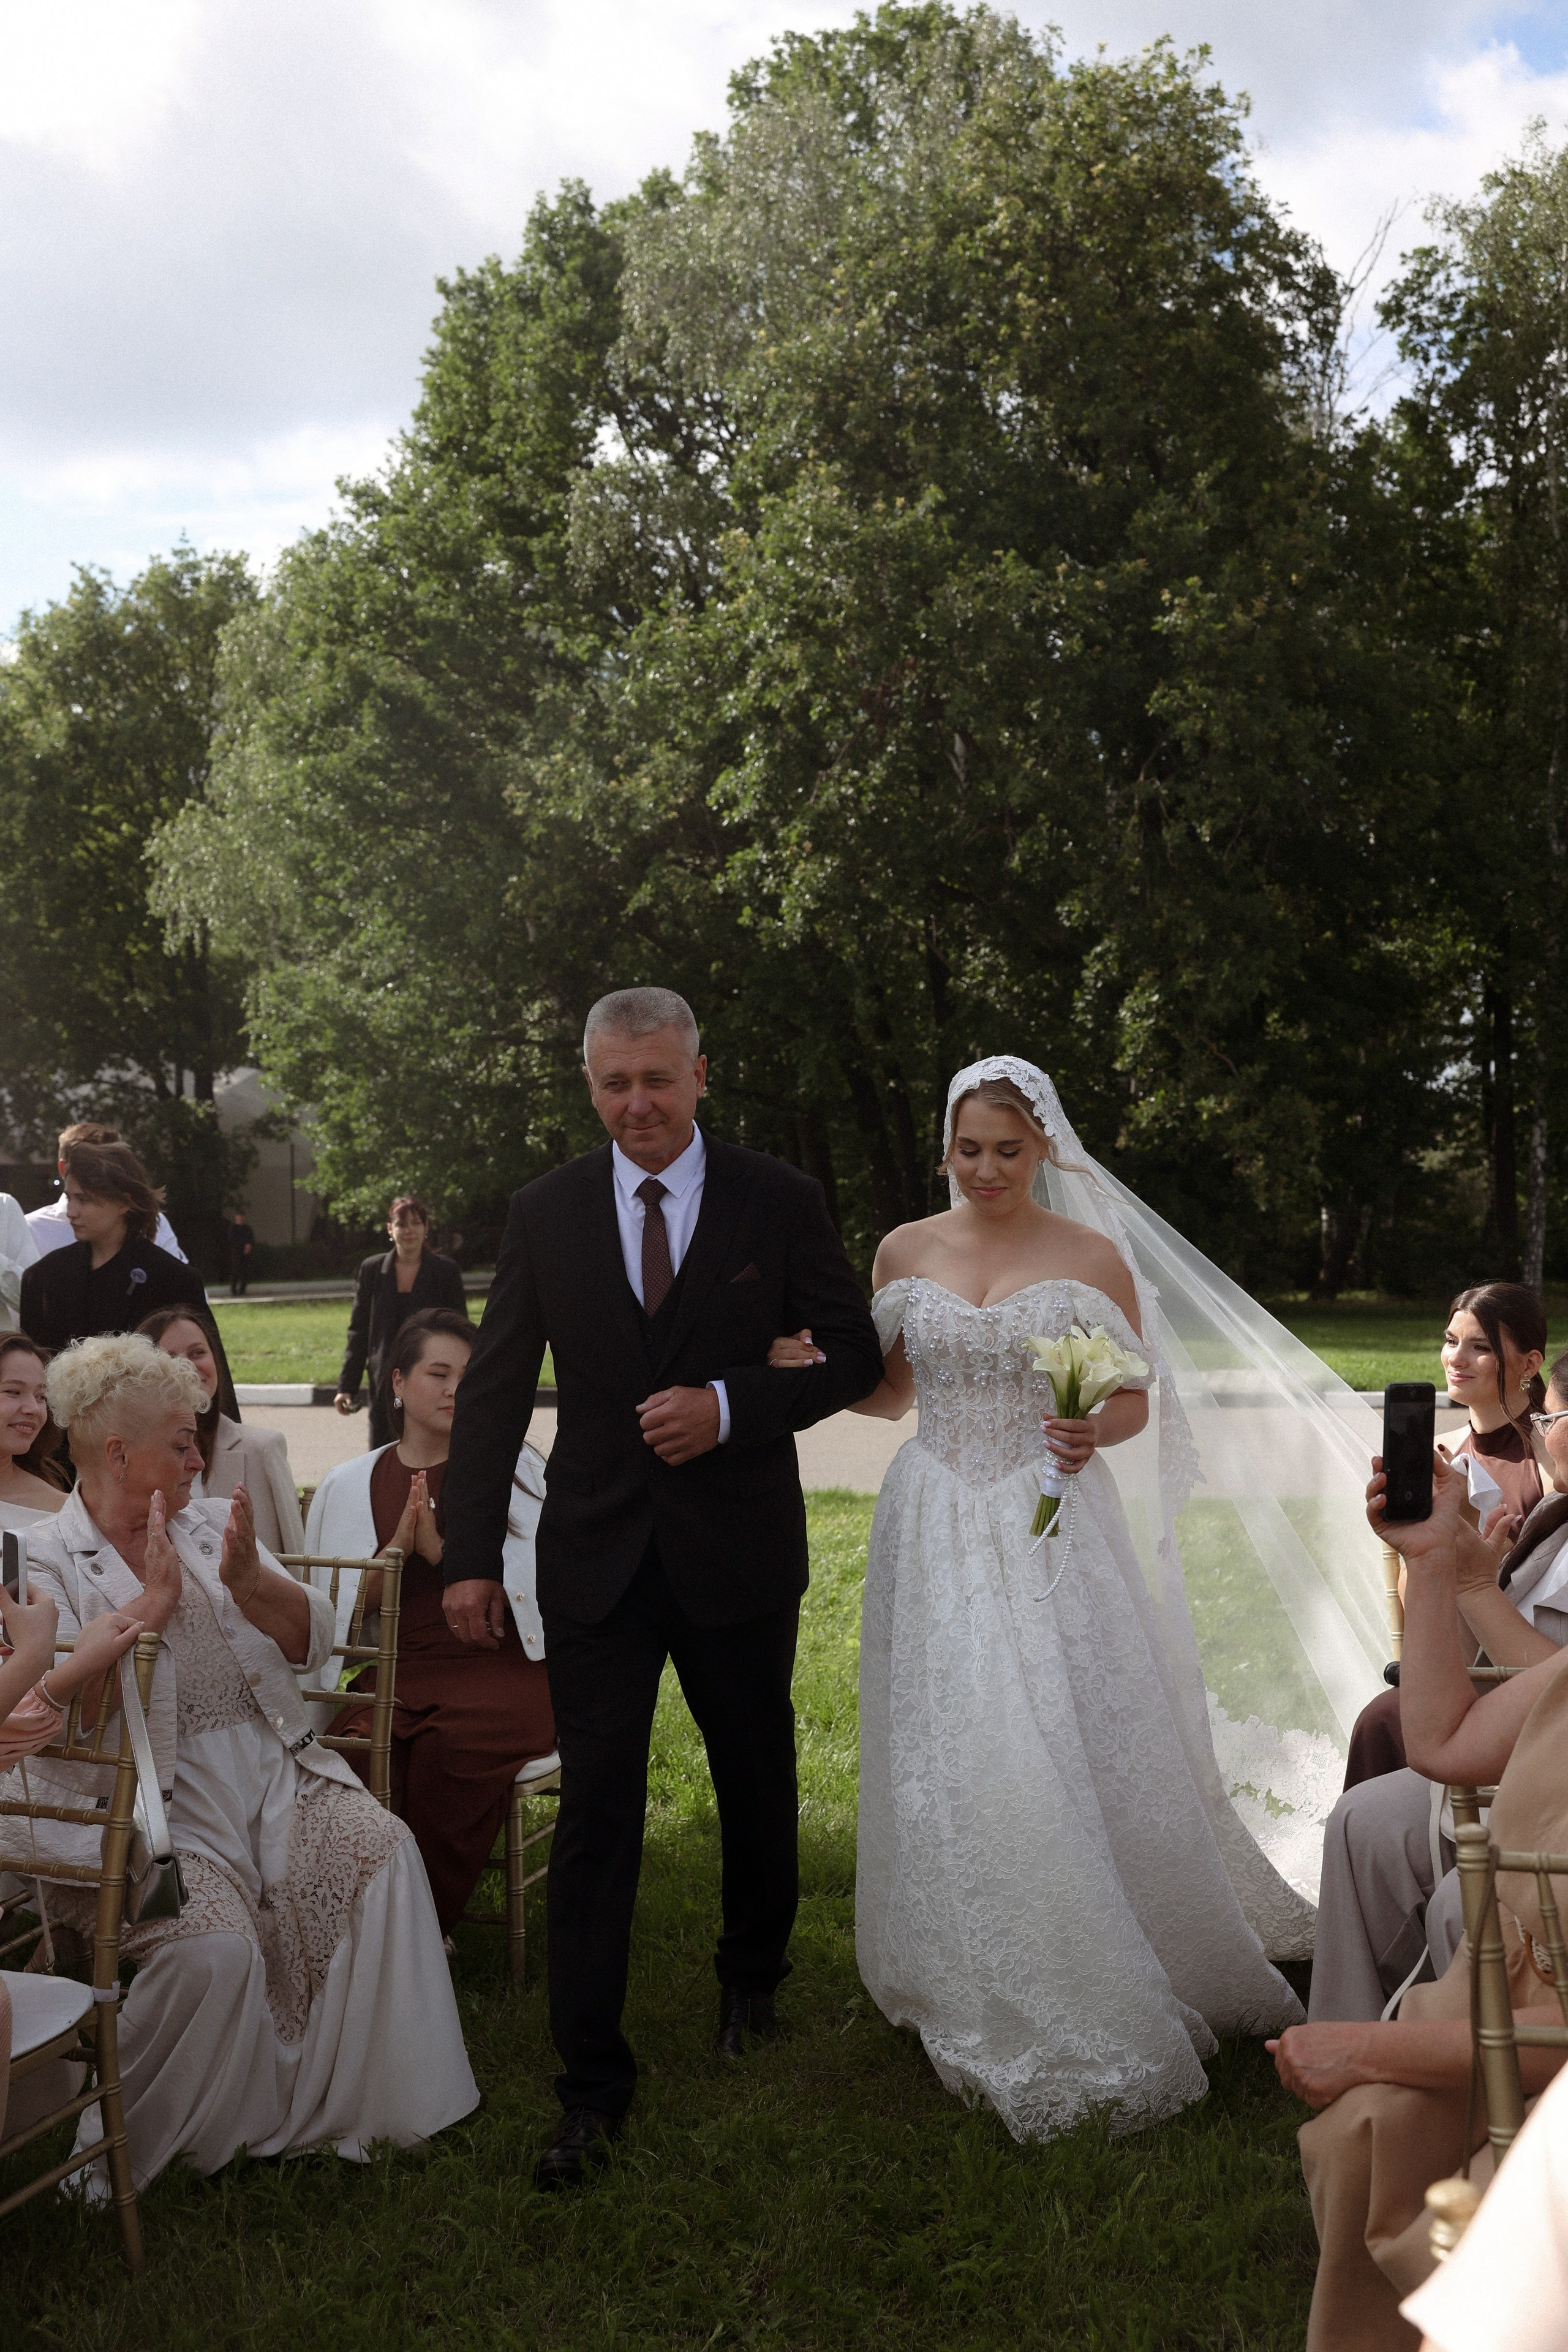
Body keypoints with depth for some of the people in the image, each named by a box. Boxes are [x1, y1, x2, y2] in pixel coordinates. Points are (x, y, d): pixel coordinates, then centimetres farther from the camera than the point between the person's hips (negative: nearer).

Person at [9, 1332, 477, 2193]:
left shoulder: (210, 1526, 15)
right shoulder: (42, 1564, 0)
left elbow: (312, 1642, 9)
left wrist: (247, 1581, -9)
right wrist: (154, 1599, -14)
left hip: (269, 1773, 5)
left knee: (381, 1850, -22)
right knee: (215, 1947, -29)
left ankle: (350, 2100, -9)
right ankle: (120, 2145, -3)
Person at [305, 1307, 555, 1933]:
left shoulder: (514, 1468, 10)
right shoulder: (349, 1485, 15)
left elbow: (527, 1584, 1)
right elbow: (338, 1611, 10)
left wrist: (442, 1551, -10)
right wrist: (396, 1548, -6)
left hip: (502, 1668, -2)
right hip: (395, 1672, 2)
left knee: (449, 1743, -34)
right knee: (356, 1742, -32)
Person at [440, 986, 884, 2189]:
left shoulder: (780, 1201, -5)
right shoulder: (545, 1212, -1)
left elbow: (858, 1355, -2)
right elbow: (493, 1393, 3)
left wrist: (731, 1407, -17)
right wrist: (472, 1556, -1)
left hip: (739, 1550, 0)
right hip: (597, 1558, 0)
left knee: (758, 1785, 18)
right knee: (596, 1811, 0)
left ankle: (753, 1975, 45)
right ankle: (594, 2082, 12)